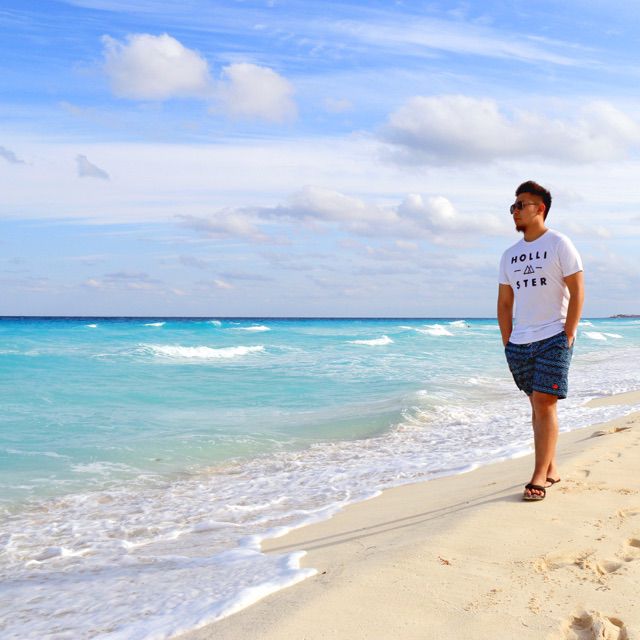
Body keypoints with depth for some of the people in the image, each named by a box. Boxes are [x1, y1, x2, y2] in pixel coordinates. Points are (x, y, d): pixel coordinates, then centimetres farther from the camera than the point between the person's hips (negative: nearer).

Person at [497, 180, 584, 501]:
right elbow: (504, 302, 16)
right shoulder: (510, 255, 14)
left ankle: (539, 477, -7)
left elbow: (578, 291, -5)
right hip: (519, 343, 6)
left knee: (545, 404, -10)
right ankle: (551, 468, 21)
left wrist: (568, 335, -11)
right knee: (537, 405, 11)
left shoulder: (559, 244, -2)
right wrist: (507, 342, 8)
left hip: (553, 338, -6)